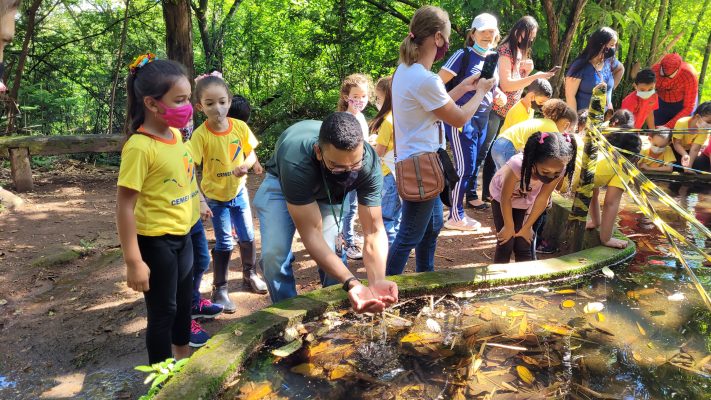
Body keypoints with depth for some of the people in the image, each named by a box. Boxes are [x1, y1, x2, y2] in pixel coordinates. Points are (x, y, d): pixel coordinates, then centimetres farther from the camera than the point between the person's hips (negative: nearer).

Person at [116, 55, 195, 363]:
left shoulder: (175, 134, 1)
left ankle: (183, 359, 46)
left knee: (184, 301, 23)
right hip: (156, 242, -8)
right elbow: (124, 206, -21)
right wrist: (133, 262, -20)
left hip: (182, 235, 8)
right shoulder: (140, 147, -23)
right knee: (163, 310, 7)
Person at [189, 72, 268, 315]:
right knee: (224, 243, 1)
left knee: (247, 236, 14)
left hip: (239, 191, 4)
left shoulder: (240, 127, -14)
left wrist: (245, 166, -25)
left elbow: (251, 155, -2)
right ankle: (219, 289, 19)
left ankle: (250, 275, 37)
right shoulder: (200, 135, -24)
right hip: (215, 196, -3)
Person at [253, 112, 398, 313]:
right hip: (281, 183, -2)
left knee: (332, 251, -14)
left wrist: (377, 282, -49)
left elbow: (374, 230, -32)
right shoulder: (295, 162, -44)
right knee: (274, 254, -17)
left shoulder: (369, 163, -35)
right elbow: (311, 233, -41)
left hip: (331, 191, 2)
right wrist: (351, 283, -51)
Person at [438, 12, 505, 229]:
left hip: (482, 119, 8)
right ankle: (455, 217, 5)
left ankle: (463, 203, 24)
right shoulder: (463, 55, -10)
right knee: (465, 168, -7)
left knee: (473, 166, 12)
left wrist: (498, 95, 3)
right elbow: (439, 83, -14)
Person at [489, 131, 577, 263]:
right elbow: (505, 198, -27)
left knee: (525, 244, -2)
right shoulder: (517, 165, -42)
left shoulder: (558, 170, -30)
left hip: (526, 202, 3)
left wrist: (526, 227, -7)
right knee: (505, 243, -7)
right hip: (501, 196, -3)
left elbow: (542, 199, -16)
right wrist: (509, 227, -14)